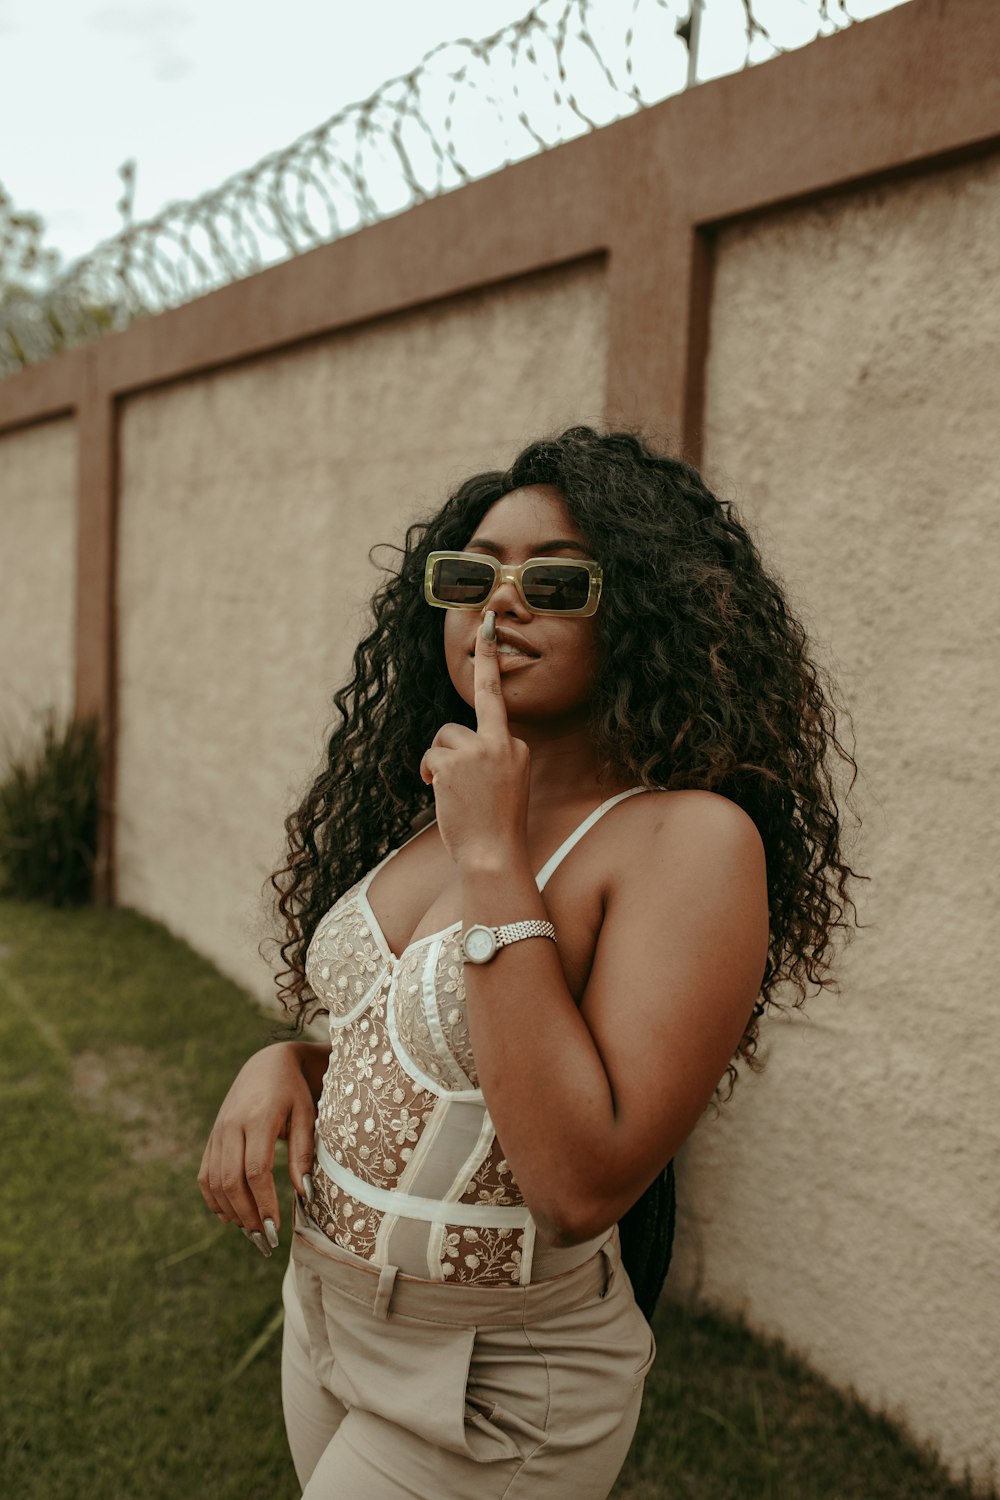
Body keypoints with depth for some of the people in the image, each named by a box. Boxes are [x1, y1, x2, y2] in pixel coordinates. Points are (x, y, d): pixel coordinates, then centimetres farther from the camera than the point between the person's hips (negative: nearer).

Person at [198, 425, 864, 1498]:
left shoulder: (691, 837, -23)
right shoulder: (432, 811, 0)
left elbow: (585, 1184, -31)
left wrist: (495, 858, -30)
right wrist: (282, 1065, -8)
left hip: (491, 1389, -6)